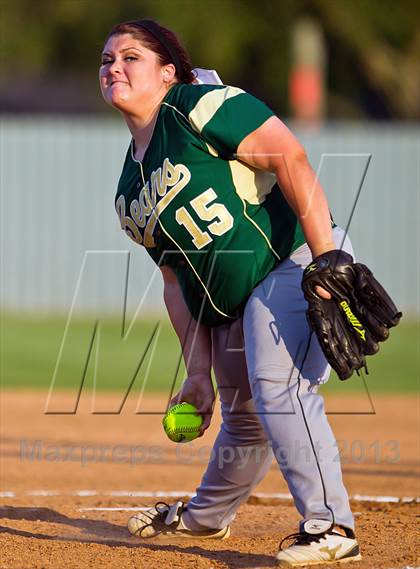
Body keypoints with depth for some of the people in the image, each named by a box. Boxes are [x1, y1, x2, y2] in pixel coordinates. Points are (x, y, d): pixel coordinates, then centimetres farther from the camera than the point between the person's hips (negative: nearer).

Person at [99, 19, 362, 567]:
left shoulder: (201, 107, -8)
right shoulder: (130, 189, 17)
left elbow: (290, 158, -18)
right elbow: (177, 280, 18)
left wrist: (326, 259, -26)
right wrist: (198, 372, 9)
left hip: (296, 261, -8)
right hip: (231, 310, 8)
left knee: (277, 383, -26)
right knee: (244, 417, 17)